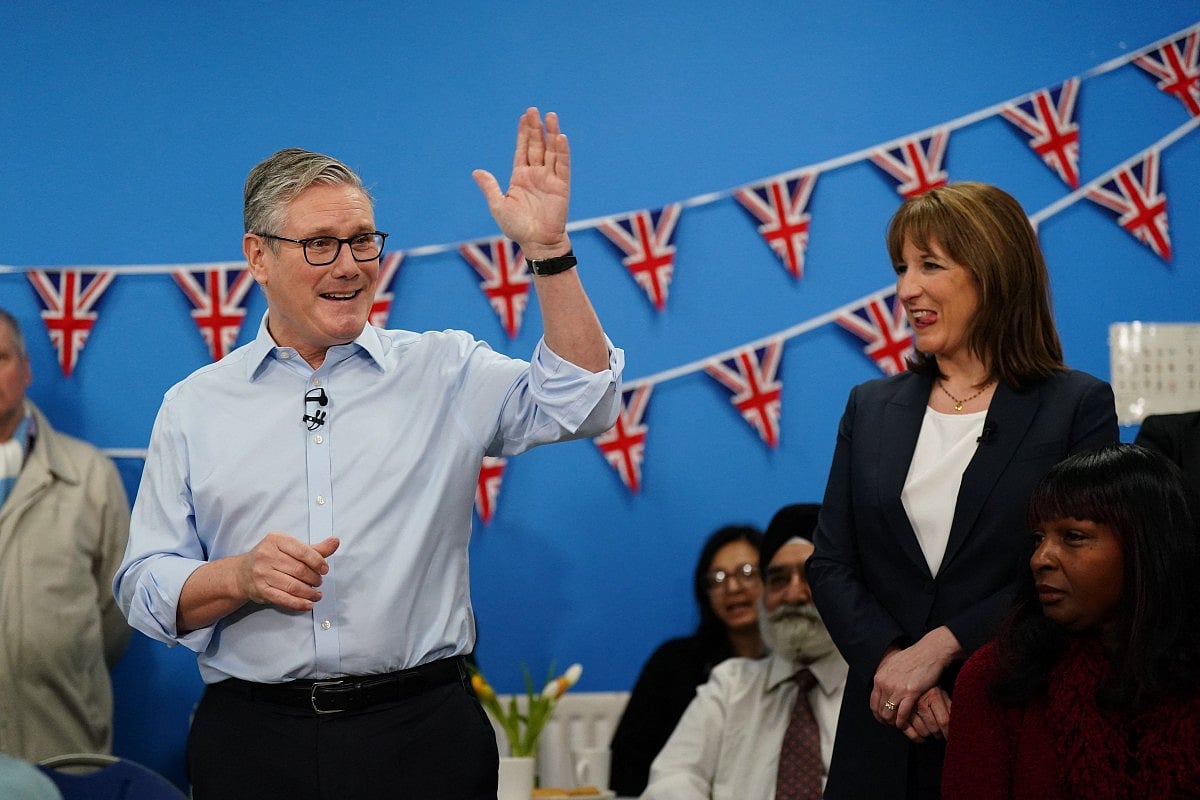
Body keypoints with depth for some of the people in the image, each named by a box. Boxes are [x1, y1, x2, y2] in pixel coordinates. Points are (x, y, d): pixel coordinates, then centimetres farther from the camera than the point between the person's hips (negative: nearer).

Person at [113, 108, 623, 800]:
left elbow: (581, 400, -7)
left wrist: (548, 249, -14)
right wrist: (239, 577, -14)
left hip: (423, 736, 0)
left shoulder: (444, 372, 8)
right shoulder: (194, 407, 9)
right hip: (253, 740, 1)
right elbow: (145, 589, 7)